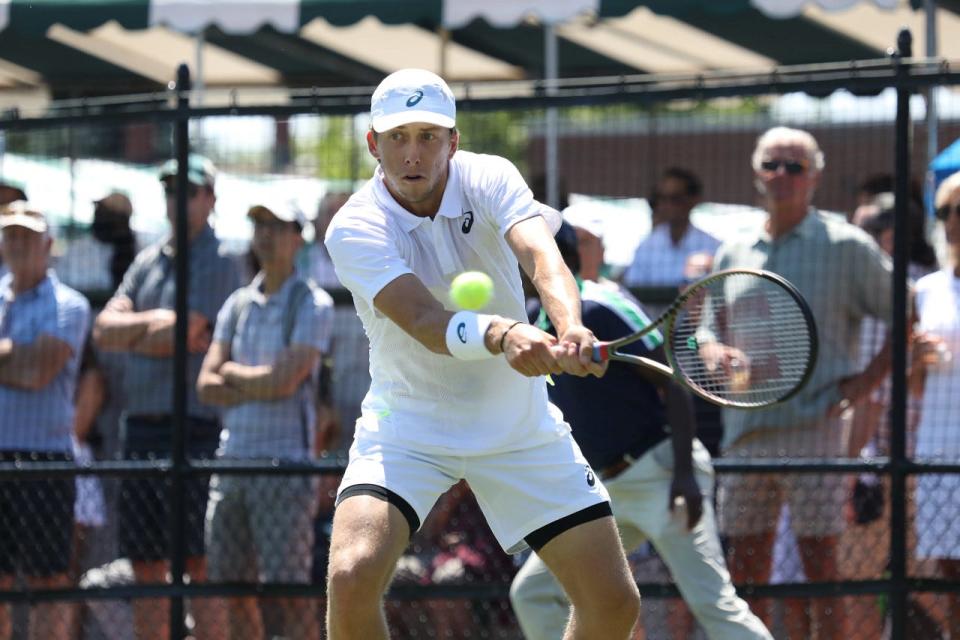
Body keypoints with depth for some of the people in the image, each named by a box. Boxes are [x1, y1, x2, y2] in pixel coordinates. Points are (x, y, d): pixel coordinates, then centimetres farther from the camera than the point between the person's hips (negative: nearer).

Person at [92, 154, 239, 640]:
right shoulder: (148, 261, 18)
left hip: (193, 431, -7)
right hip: (141, 429, 7)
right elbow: (103, 329, 8)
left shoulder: (217, 262, -4)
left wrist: (130, 335, 1)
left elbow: (181, 335, -14)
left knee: (201, 565, -9)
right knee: (146, 565, 8)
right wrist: (153, 324, -7)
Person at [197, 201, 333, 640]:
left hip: (284, 467, -6)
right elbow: (206, 385, 7)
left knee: (289, 592, -9)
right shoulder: (238, 304, 15)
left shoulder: (313, 304, -3)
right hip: (232, 459, 6)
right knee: (234, 588, 7)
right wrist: (262, 385, -7)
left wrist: (232, 373, 2)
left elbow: (285, 381, -14)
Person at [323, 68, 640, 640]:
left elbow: (543, 257, -29)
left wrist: (571, 327, -49)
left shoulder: (490, 179, -11)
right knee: (352, 577, -26)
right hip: (408, 428, -2)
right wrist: (501, 335, -54)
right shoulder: (355, 229, -19)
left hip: (519, 425, 2)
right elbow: (426, 323, -34)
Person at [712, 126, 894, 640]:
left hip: (814, 429, -5)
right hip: (746, 432, 5)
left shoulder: (846, 247, 1)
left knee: (819, 558, -6)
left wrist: (865, 381, -5)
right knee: (745, 559, 5)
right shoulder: (733, 255, 14)